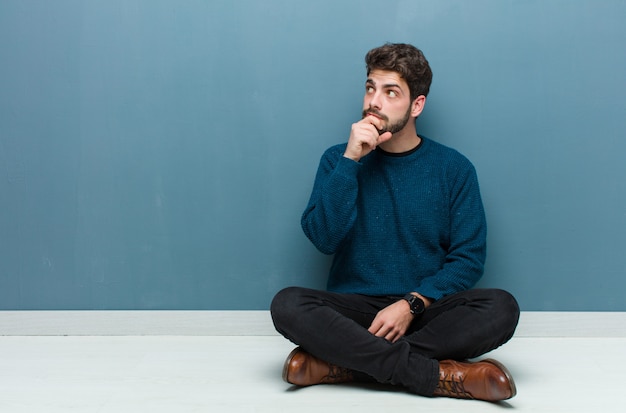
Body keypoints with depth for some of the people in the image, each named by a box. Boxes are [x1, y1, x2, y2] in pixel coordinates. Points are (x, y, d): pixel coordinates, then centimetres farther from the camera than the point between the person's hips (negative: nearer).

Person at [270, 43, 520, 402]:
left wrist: (412, 304, -15)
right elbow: (323, 239, -8)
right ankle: (439, 376, -31)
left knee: (501, 307, -27)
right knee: (287, 304, -29)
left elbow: (469, 258, 0)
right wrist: (350, 160, -14)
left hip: (425, 313, 0)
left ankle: (343, 364, -27)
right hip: (354, 309, 0)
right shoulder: (339, 160, 6)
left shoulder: (454, 168, 4)